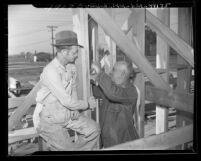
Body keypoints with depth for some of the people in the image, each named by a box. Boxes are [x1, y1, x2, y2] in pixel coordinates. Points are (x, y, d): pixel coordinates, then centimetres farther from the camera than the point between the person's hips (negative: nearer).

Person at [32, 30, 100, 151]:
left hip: (67, 113, 7)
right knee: (68, 149, -11)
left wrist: (75, 109, -4)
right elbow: (67, 101, -26)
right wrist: (88, 104, -12)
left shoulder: (71, 66, -2)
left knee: (94, 129, -4)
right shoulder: (50, 71, -27)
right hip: (49, 119, -7)